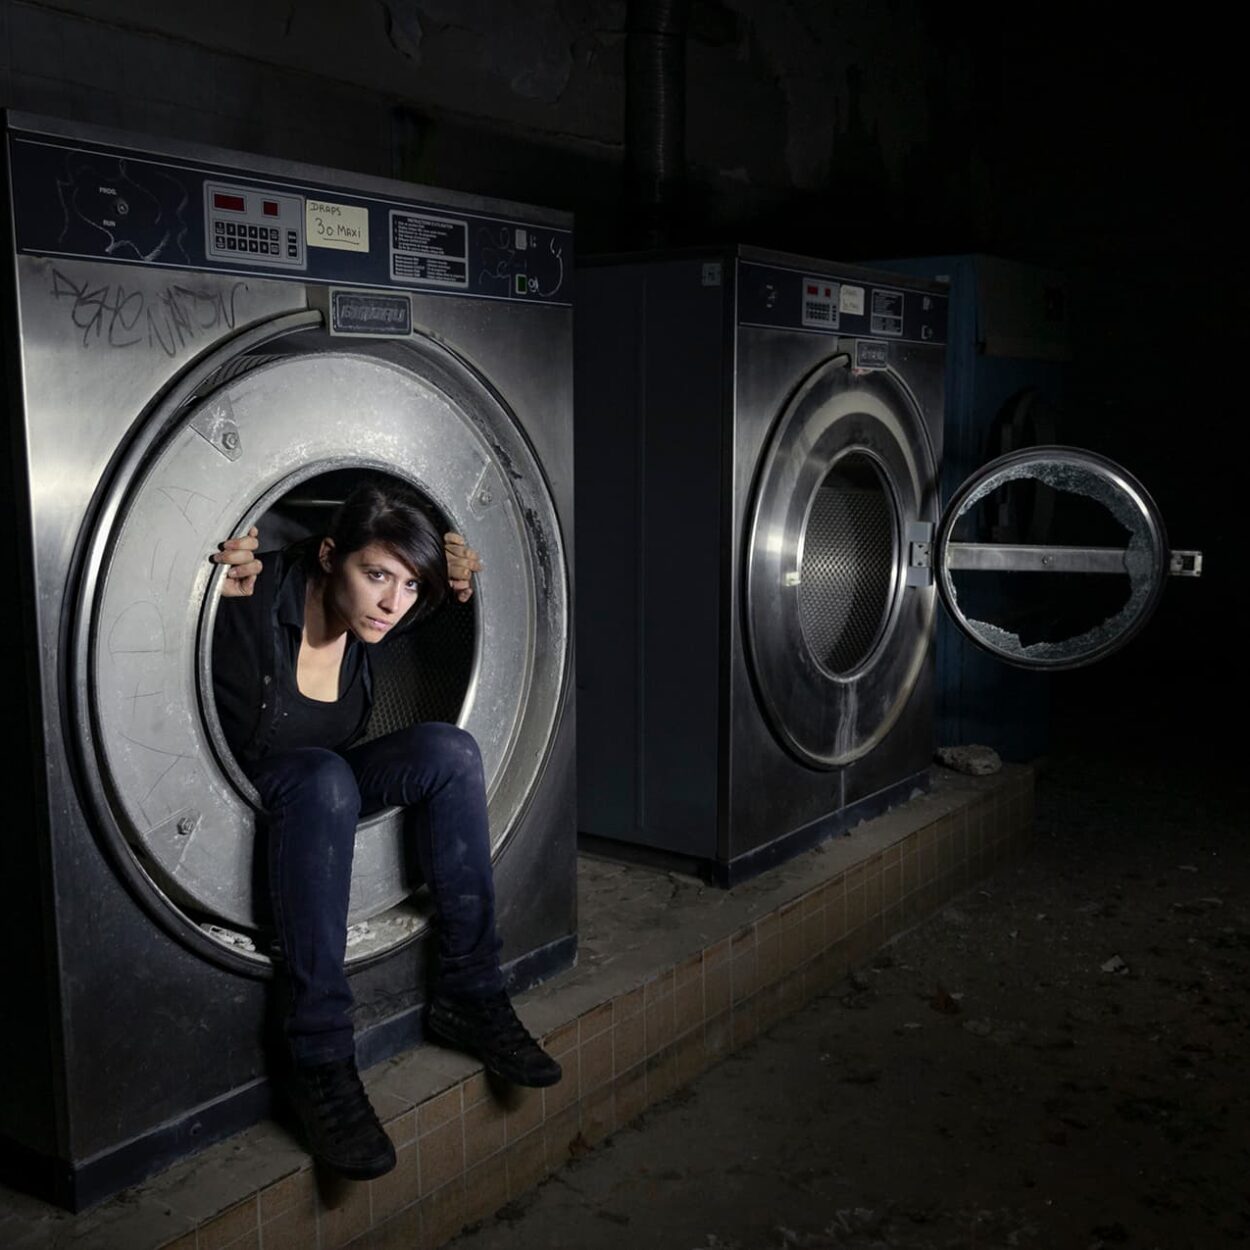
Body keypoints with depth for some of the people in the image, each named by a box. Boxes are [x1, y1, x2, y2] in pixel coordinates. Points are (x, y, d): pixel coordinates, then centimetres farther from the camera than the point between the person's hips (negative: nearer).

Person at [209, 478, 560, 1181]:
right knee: (323, 778, -38)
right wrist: (224, 594, -45)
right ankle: (319, 1061, -36)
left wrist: (454, 580, -9)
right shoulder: (259, 600, -26)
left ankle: (469, 994, -16)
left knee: (449, 750, -20)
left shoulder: (380, 620, -7)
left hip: (327, 785, 6)